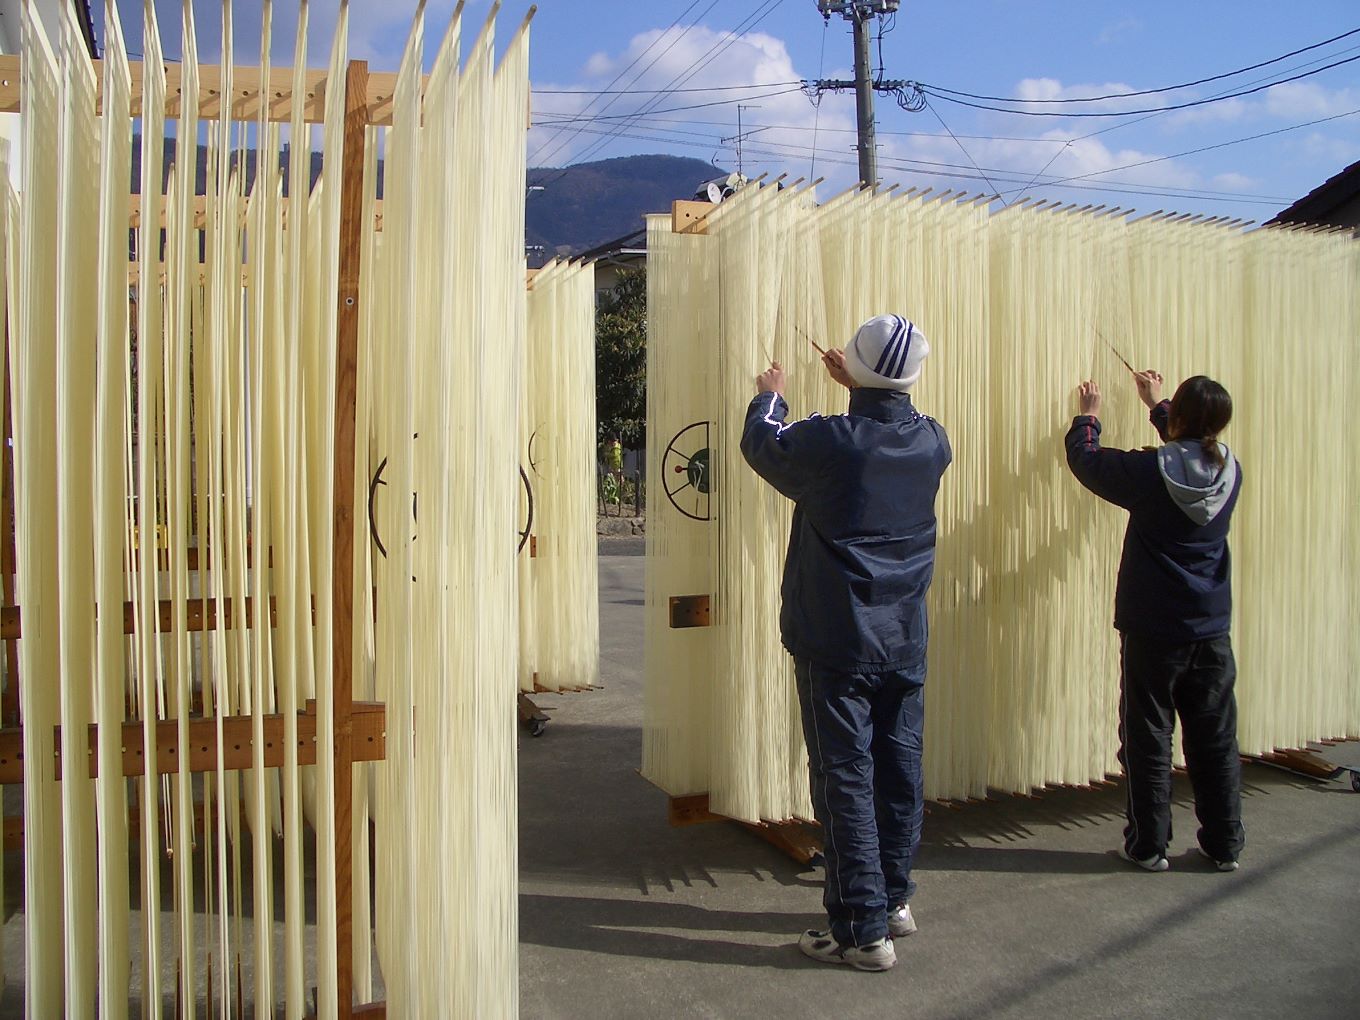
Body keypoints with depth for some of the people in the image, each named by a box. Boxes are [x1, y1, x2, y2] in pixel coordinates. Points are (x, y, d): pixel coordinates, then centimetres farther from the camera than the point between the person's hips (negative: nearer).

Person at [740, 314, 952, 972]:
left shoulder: (827, 441, -18)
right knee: (899, 770, 15)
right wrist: (862, 388, 32)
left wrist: (769, 396, 23)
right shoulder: (932, 443, -3)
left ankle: (864, 930, 6)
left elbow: (762, 446, 3)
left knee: (845, 781, 1)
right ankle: (895, 900, 31)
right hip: (905, 642, 6)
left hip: (836, 645, -5)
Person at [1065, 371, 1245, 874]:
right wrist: (1157, 404, 32)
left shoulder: (1150, 471, -16)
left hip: (1152, 630, -4)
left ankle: (1149, 846, 13)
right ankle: (1225, 845, 22)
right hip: (1212, 631, 4)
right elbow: (1195, 449, 21)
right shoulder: (1230, 471, -2)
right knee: (1215, 741, 13)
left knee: (1148, 741, 6)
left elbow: (1084, 459, -2)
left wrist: (1088, 415, 17)